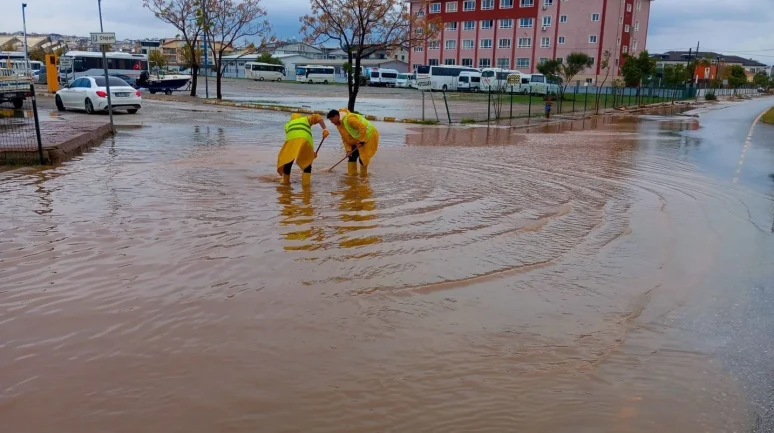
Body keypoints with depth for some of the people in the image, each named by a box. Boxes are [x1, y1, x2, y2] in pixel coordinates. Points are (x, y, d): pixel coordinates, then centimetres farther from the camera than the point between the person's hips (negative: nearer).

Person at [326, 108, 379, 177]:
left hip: (369, 136, -9)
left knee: (362, 158, -9)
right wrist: (348, 150, -3)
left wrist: (361, 141, -28)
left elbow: (362, 127, -33)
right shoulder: (339, 125, 2)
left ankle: (363, 176, 7)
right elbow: (345, 139, 7)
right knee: (352, 156, 6)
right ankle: (351, 174, 16)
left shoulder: (349, 118, -28)